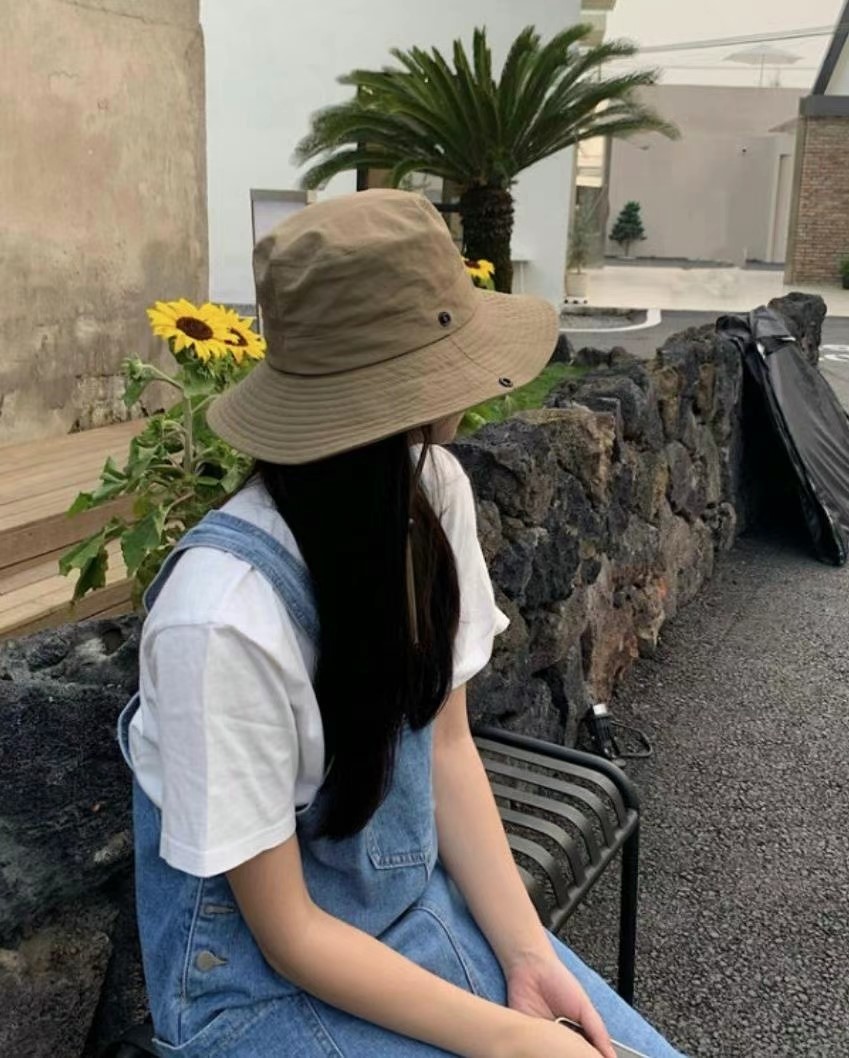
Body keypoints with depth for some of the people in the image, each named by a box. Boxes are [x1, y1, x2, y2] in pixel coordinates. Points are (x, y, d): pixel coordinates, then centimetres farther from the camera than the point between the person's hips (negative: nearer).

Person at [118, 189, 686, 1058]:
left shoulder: (434, 492, -12)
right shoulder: (229, 612, -31)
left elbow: (446, 742, -2)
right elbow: (288, 934, -19)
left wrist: (529, 956, -9)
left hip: (422, 900, 5)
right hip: (263, 980, -5)